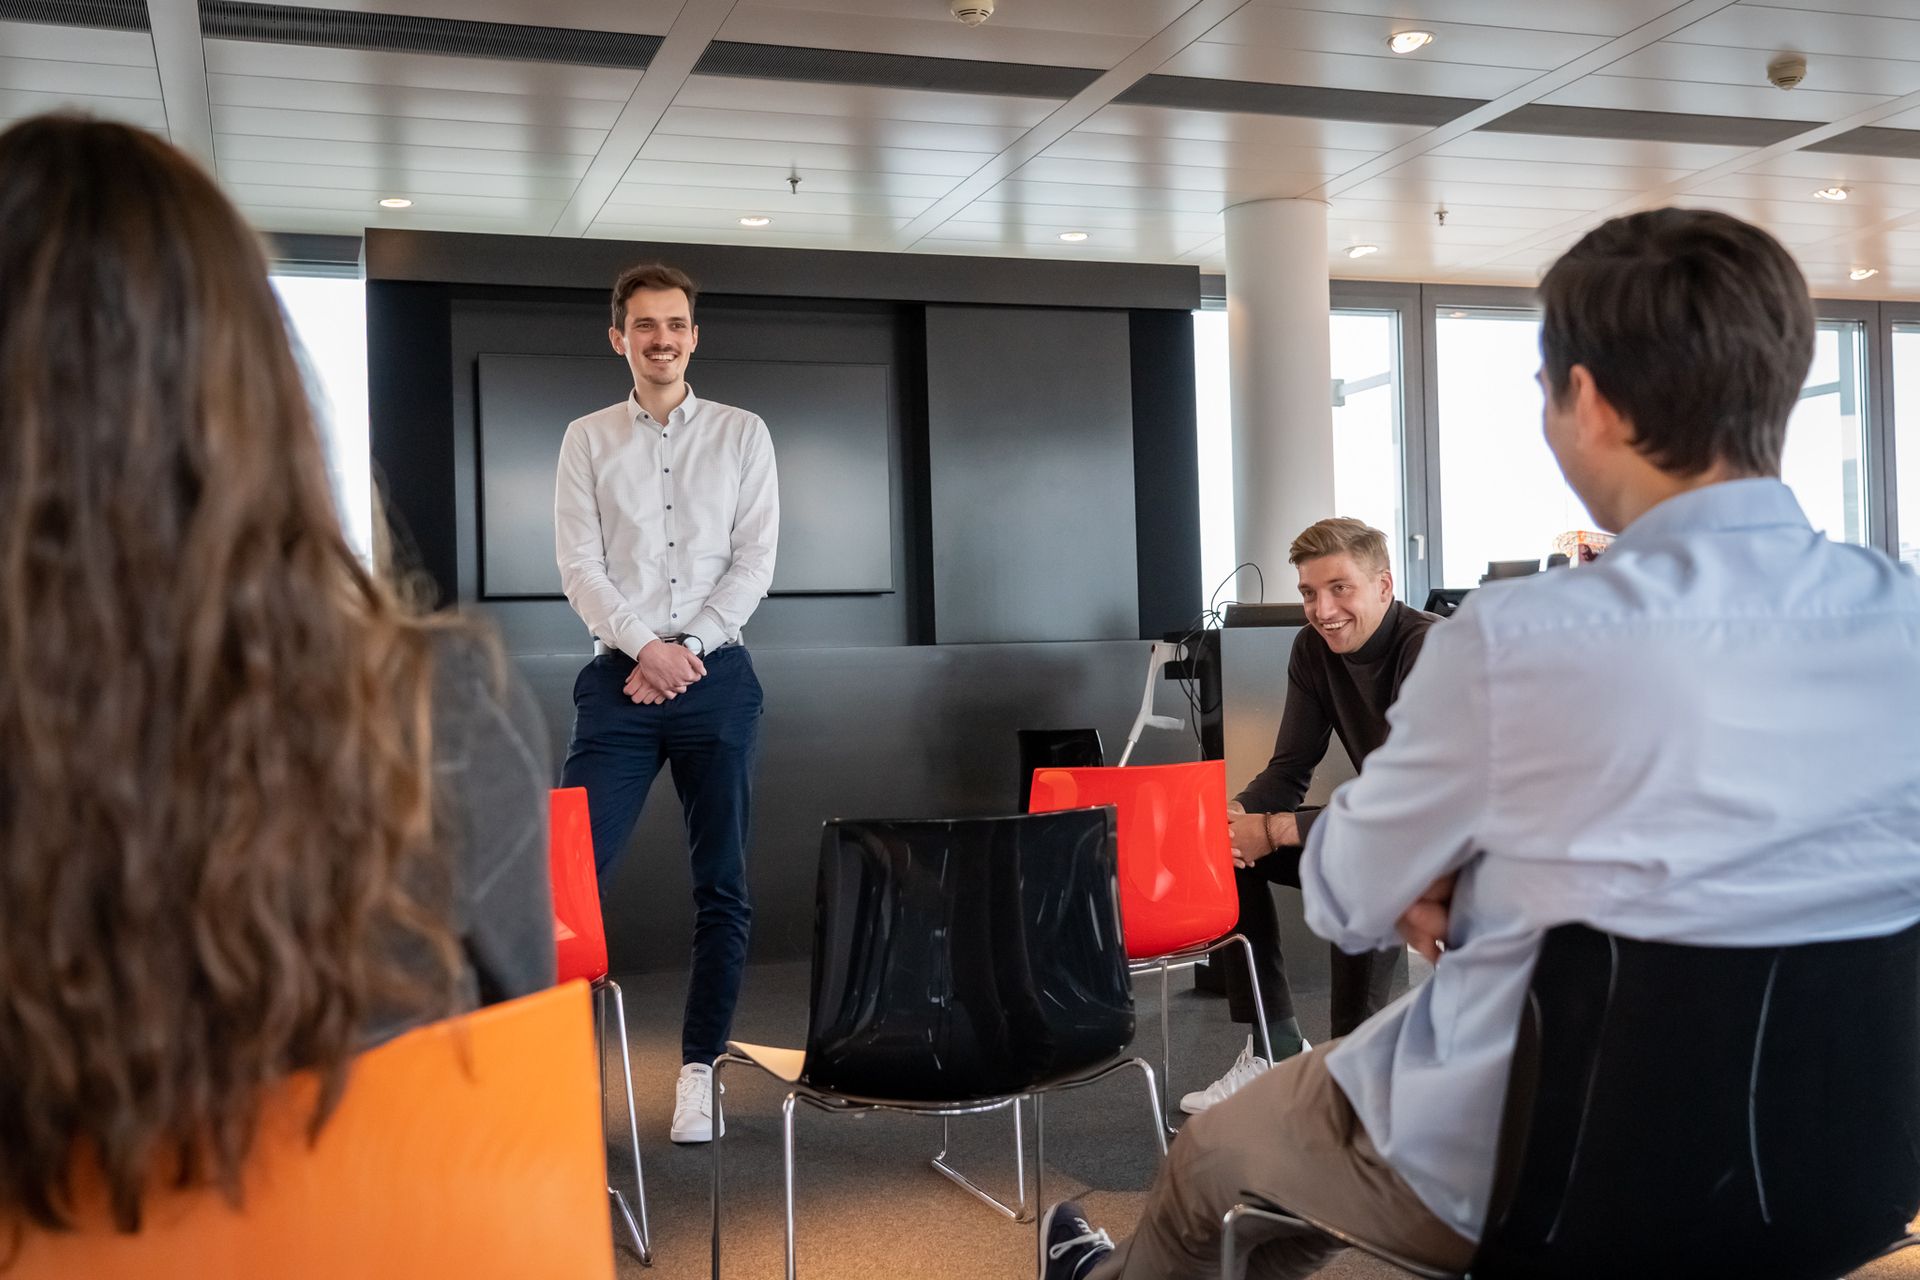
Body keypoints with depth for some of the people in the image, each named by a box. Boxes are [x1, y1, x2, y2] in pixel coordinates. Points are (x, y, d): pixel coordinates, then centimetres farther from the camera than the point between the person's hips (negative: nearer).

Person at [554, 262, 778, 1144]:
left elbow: (755, 561, 2)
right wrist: (645, 646, -12)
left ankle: (699, 1068, 12)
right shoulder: (587, 440, 10)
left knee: (722, 886, 2)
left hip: (716, 674, 0)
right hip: (619, 676, 0)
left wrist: (688, 647, -9)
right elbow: (579, 565, 1)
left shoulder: (743, 435, 10)